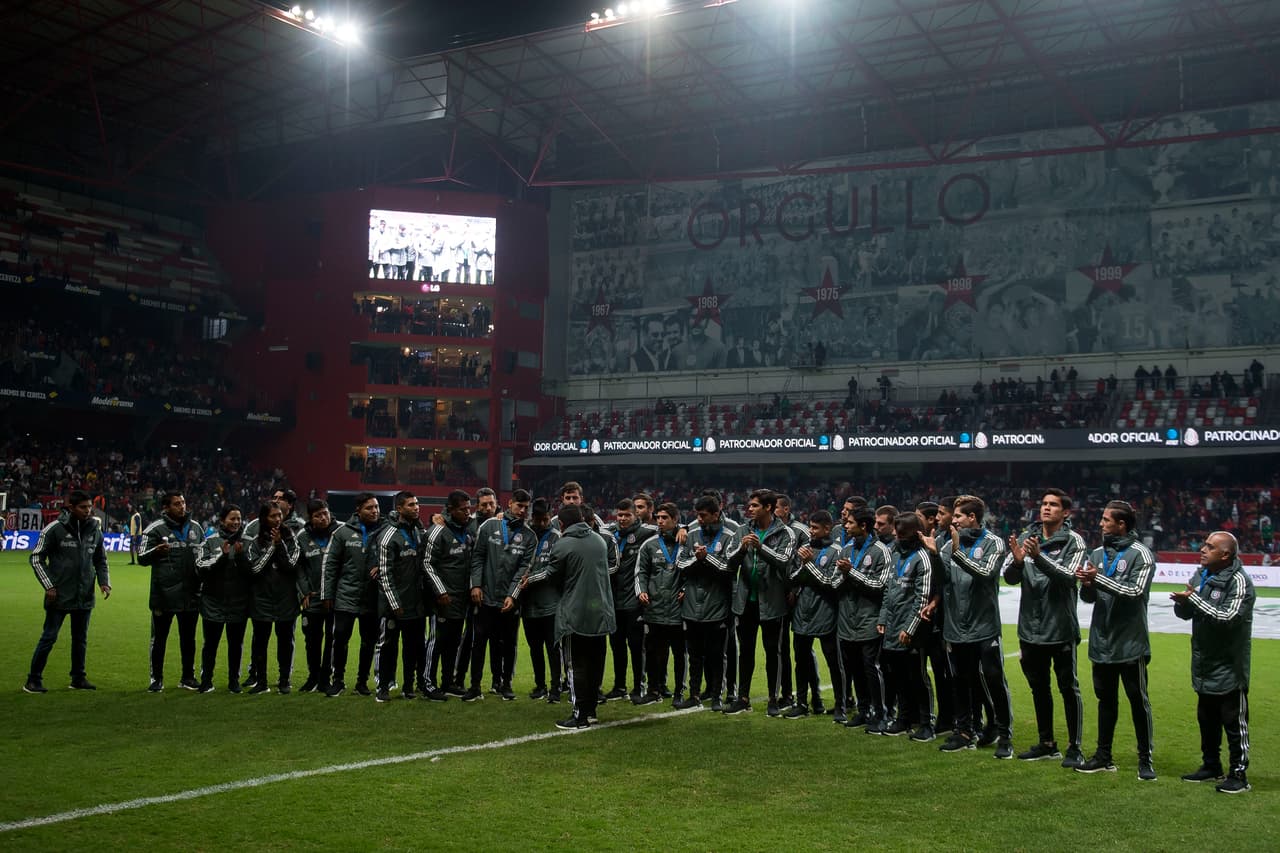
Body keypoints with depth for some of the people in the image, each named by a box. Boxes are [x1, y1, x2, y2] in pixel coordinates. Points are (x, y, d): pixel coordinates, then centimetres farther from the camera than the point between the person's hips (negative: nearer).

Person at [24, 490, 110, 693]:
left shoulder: (95, 530, 6)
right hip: (59, 596, -5)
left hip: (85, 597, 5)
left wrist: (104, 582, 2)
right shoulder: (54, 529, -8)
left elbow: (100, 561, 17)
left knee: (81, 638, 12)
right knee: (49, 637, -1)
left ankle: (78, 678, 22)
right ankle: (34, 679, 8)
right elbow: (37, 558, -4)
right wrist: (49, 585, -11)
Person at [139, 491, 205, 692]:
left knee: (188, 638, 12)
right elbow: (142, 558, -7)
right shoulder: (155, 529, -5)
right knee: (159, 638, 5)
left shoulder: (195, 528, 10)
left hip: (191, 594, 4)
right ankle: (156, 679, 14)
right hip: (164, 594, -4)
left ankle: (188, 677, 22)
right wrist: (155, 551, -26)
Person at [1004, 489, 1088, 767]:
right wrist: (1018, 562, -22)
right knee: (1039, 687, 14)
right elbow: (1010, 578, -1)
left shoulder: (1073, 541, -6)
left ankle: (1075, 747, 10)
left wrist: (1039, 557, -31)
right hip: (1030, 628, 5)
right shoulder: (1026, 538, 5)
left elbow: (1068, 576, -20)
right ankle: (1047, 744, 26)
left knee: (1068, 688, 1)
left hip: (1061, 629, -5)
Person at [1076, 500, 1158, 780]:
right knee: (1106, 699, 14)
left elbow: (1135, 591, -20)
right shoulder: (1098, 553, 10)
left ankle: (1145, 760, 12)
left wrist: (1099, 578, -23)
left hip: (1130, 643, -6)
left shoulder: (1140, 554, -9)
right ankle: (1103, 757, 23)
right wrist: (1087, 585, -10)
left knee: (1138, 700, 2)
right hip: (1102, 641, 6)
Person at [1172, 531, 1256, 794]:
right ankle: (1211, 767, 30)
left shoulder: (1238, 581, -16)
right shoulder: (1201, 576, 9)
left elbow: (1229, 617, -27)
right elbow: (1184, 613, 12)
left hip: (1229, 669, -8)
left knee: (1234, 723, 1)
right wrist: (1183, 601, -11)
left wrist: (1194, 598, -27)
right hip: (1204, 668, 8)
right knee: (1207, 721, 18)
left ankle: (1239, 774, 10)